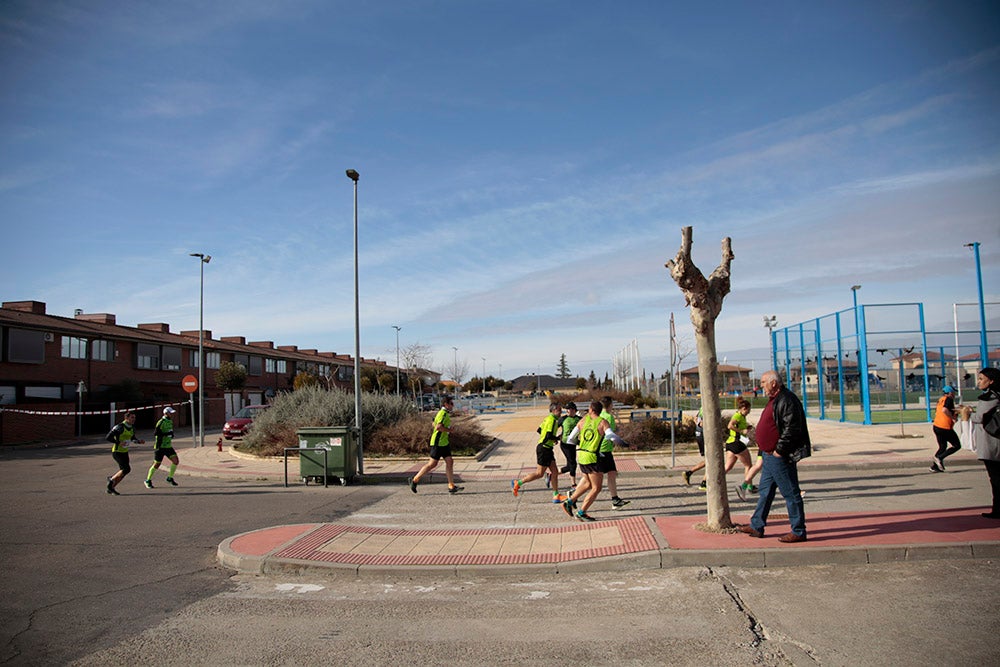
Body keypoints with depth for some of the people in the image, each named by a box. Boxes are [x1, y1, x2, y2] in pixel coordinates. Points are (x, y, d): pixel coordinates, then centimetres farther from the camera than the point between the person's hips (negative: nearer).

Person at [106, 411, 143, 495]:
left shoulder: (132, 428, 7)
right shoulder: (120, 427, -18)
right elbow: (108, 437, -18)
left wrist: (139, 441, 3)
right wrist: (119, 442, -27)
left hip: (125, 452, 8)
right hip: (117, 452, -8)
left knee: (123, 471, 6)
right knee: (126, 469, -17)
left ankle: (111, 488, 19)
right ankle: (111, 479, 6)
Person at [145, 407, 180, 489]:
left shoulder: (170, 421, 12)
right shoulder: (161, 422, -15)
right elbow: (155, 433, -23)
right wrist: (167, 434, -27)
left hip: (168, 446, 7)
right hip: (160, 447, -7)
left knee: (176, 461, -6)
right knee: (156, 464, 1)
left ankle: (170, 478, 9)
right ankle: (148, 480, 19)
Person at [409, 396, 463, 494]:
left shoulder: (445, 413, 16)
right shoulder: (443, 413, -16)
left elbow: (434, 424, 28)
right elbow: (438, 427, -30)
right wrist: (449, 430, -16)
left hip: (444, 442, 10)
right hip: (438, 442, -10)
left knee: (450, 462, 3)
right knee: (432, 464, -5)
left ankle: (451, 486, 3)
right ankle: (415, 480, 7)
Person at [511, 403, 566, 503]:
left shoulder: (548, 418, 13)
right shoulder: (552, 420, -16)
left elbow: (539, 430, 20)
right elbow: (549, 436, -24)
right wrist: (557, 438, -6)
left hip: (547, 449, 10)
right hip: (544, 449, -10)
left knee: (555, 472, 7)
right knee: (540, 473, -3)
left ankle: (556, 496, 9)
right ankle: (518, 483, 6)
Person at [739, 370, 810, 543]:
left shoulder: (787, 400, -17)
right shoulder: (775, 400, 16)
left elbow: (791, 429, -23)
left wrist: (779, 450, -20)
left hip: (780, 457, -11)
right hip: (770, 455, 11)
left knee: (790, 493, -2)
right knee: (765, 491, 15)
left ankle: (799, 532, 7)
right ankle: (757, 527, 24)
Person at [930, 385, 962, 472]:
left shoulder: (940, 400, 15)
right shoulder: (949, 399, -11)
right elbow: (944, 410, -29)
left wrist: (954, 412, 24)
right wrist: (953, 417, -16)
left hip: (936, 426, 8)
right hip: (945, 428, -8)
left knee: (942, 447, 19)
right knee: (957, 446, 5)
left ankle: (934, 466, 13)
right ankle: (939, 458, -7)